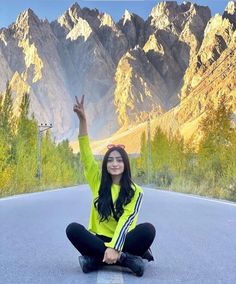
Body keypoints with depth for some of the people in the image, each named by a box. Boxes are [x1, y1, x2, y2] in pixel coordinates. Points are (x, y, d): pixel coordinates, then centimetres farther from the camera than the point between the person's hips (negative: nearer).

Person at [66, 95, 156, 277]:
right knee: (73, 229, -27)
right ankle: (126, 258, -29)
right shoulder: (98, 181, 4)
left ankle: (96, 259, -29)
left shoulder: (135, 191, -2)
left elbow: (126, 221, -14)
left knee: (148, 229, -29)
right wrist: (82, 119, -16)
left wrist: (114, 248, -31)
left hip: (122, 240, -1)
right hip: (98, 239, 2)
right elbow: (86, 155, -6)